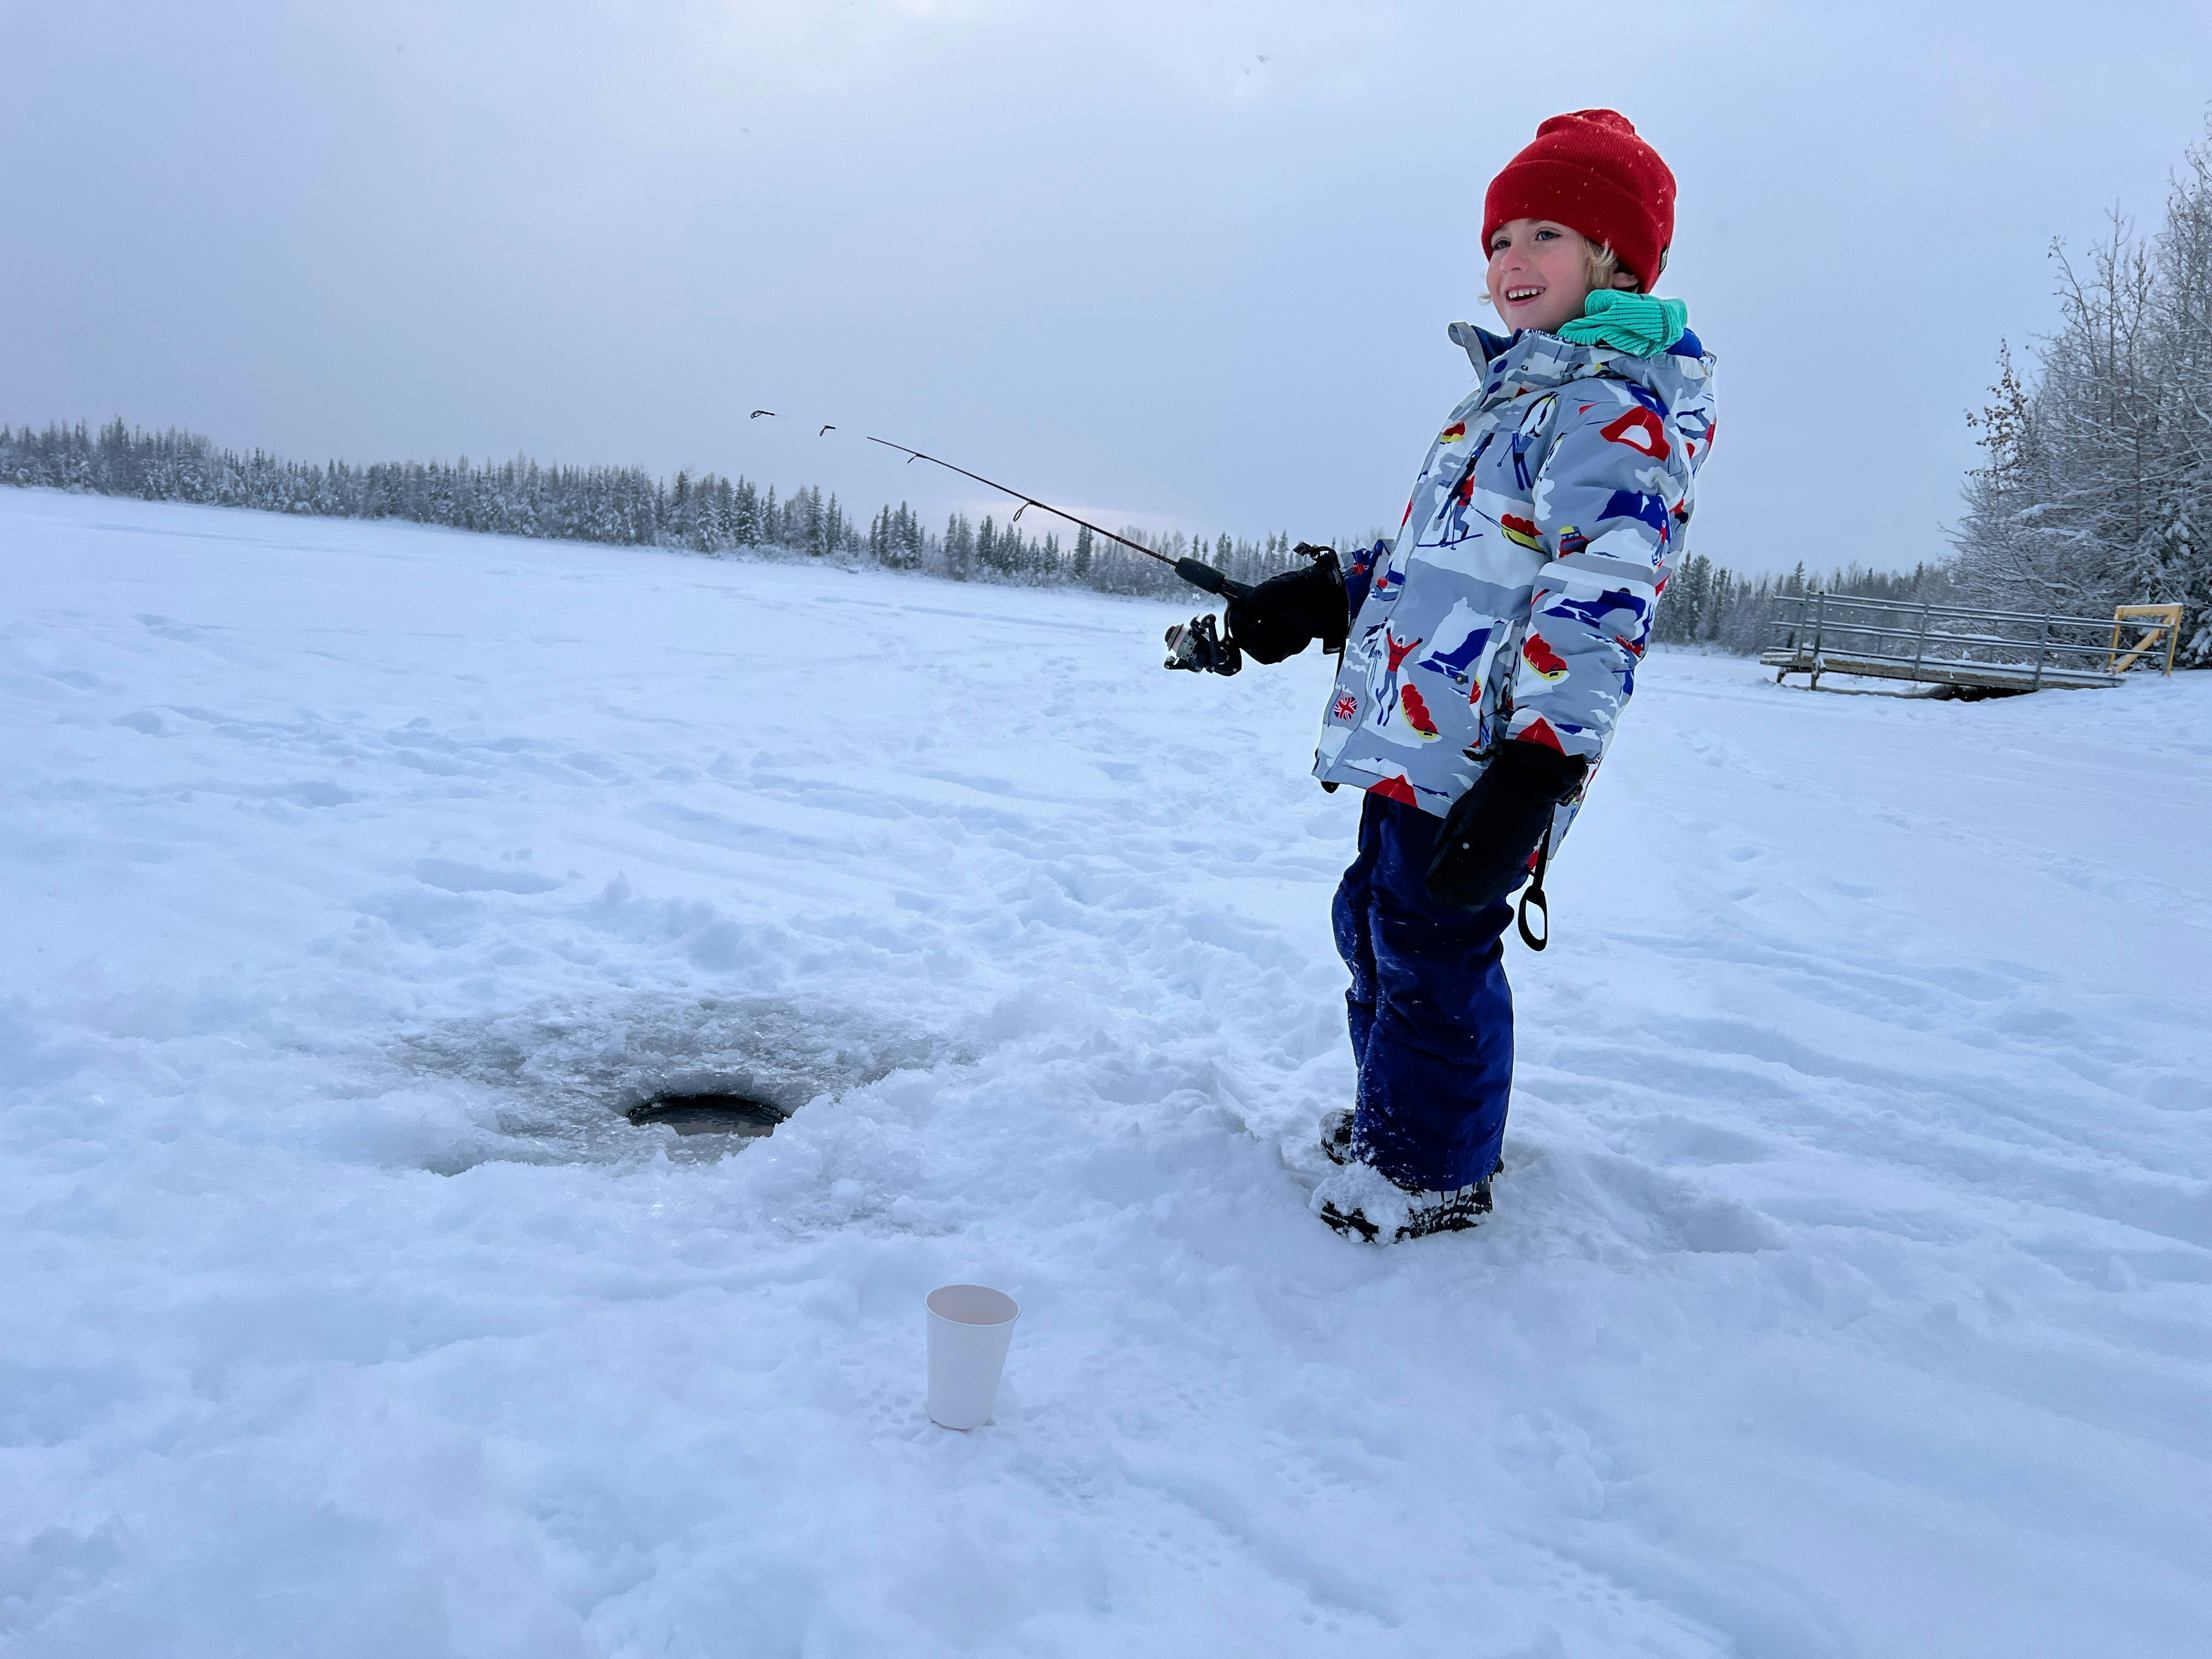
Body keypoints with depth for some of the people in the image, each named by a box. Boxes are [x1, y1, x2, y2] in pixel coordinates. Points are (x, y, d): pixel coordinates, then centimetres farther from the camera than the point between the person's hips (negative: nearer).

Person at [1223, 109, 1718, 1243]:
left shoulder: (1618, 408, -13)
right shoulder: (1513, 395, 20)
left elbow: (1596, 600, -23)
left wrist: (1532, 777, -30)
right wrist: (1327, 599, 16)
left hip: (1482, 757, -10)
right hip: (1413, 738, 10)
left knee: (1433, 950, -1)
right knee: (1374, 921, 20)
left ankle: (1433, 1173, 18)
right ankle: (1389, 1116, 39)